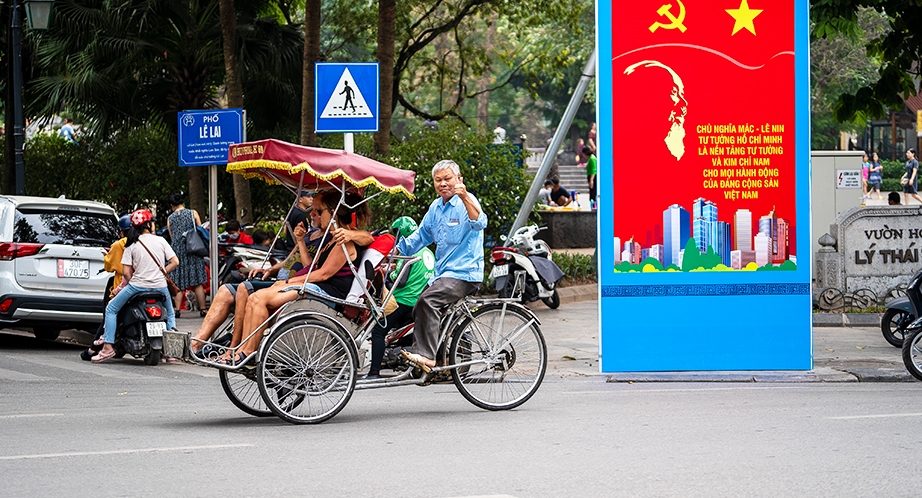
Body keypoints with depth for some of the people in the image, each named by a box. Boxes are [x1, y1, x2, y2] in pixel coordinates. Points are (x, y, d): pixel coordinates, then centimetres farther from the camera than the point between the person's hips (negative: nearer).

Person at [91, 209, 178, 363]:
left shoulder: (132, 244, -2)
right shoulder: (160, 241, 2)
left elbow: (126, 272, -6)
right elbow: (175, 262, -1)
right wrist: (161, 273, 12)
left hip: (138, 285, -2)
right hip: (160, 286, 2)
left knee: (111, 309, 12)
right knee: (169, 313, 28)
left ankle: (108, 346, 0)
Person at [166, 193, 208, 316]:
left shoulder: (170, 219, 7)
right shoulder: (192, 213, 3)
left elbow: (171, 237, 10)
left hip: (177, 251, 1)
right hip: (193, 250, -1)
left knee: (179, 284, 4)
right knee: (198, 283, 0)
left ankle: (177, 310, -3)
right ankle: (202, 309, 1)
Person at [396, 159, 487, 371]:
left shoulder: (466, 202, -9)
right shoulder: (436, 207, 15)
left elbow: (479, 223, -31)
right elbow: (422, 235, 27)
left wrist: (465, 197, -46)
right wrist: (396, 250, 18)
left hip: (464, 274, -9)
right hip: (442, 273, 9)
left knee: (427, 301, -30)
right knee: (420, 311, 13)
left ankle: (426, 356, -33)